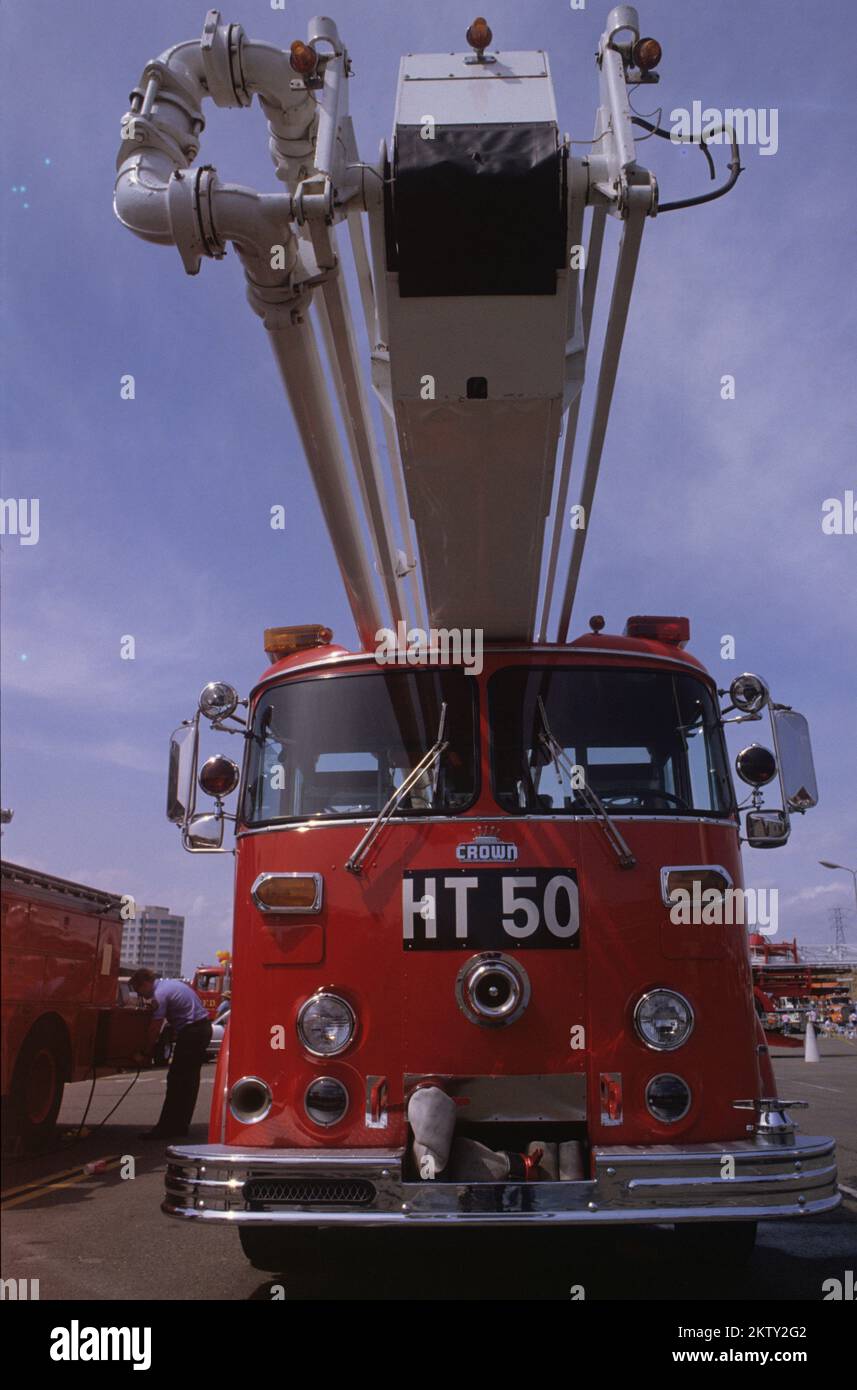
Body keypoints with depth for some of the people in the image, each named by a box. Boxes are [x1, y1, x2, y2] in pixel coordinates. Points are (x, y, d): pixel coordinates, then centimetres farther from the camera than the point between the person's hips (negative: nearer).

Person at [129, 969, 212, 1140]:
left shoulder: (160, 995, -13)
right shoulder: (169, 983, 17)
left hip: (191, 1032, -10)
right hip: (203, 1028, 10)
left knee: (176, 1080, -6)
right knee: (189, 1079, 13)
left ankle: (166, 1128, -5)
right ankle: (181, 1126, 19)